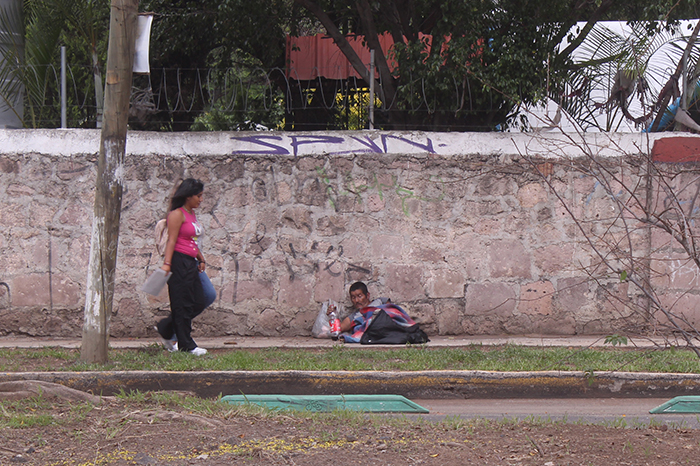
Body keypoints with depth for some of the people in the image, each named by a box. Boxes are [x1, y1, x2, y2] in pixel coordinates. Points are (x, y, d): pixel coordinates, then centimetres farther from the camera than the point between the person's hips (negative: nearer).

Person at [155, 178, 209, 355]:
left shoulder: (192, 214, 18)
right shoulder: (177, 214, -9)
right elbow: (171, 240, -16)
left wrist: (201, 259, 25)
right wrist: (167, 263, -23)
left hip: (191, 264, 10)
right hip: (178, 262, -10)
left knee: (199, 304, 8)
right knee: (182, 305, -4)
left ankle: (165, 329, 20)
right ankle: (186, 345, 2)